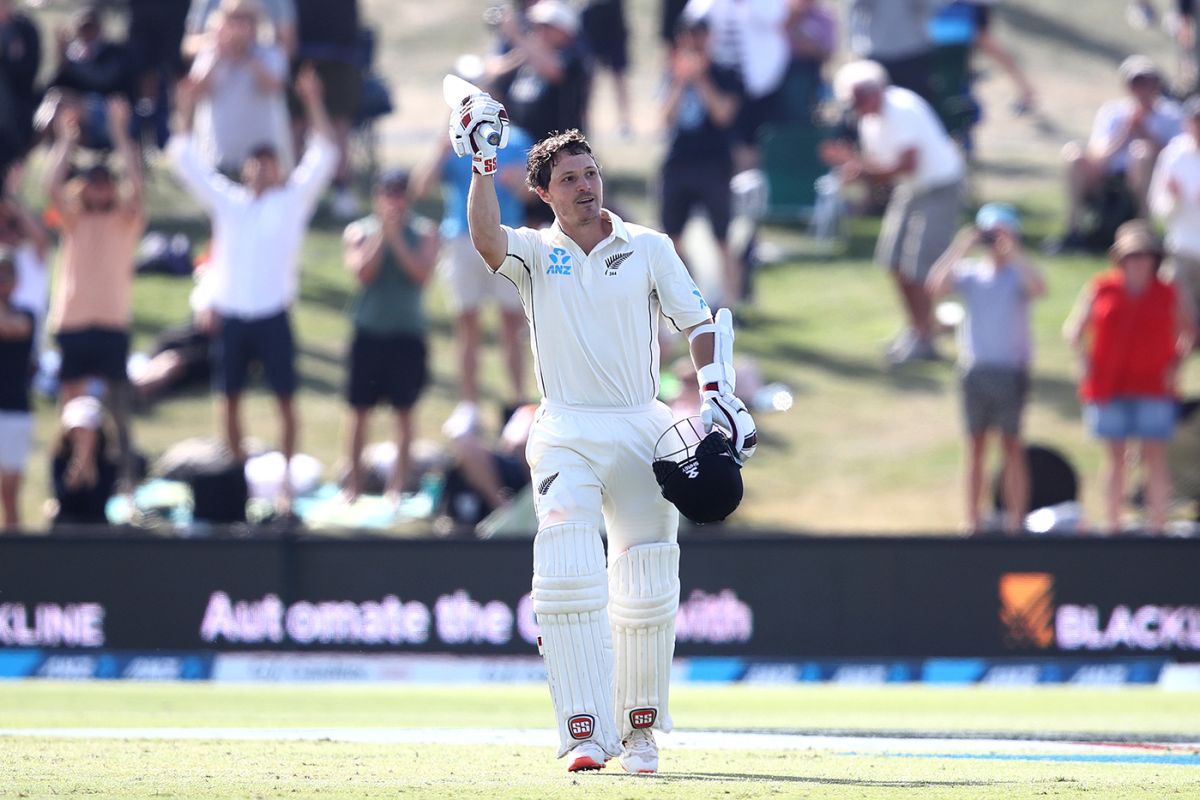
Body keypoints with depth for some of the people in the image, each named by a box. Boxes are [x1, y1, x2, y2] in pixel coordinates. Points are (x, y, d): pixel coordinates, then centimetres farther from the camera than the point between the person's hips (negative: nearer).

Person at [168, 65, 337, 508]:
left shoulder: (293, 200, 5)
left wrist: (313, 103, -11)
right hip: (230, 316, 2)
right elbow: (186, 160, 10)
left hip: (273, 316, -2)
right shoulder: (226, 201, 11)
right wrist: (186, 110, 3)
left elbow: (323, 157, -3)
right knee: (230, 396, 6)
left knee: (285, 398, -2)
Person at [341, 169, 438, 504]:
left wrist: (397, 238, -16)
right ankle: (354, 480, 14)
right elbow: (362, 272, -12)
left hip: (407, 333, -1)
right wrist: (381, 235, -16)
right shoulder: (359, 231, 2)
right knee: (360, 408, 5)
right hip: (368, 331, 1)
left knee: (404, 410, 3)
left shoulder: (423, 232, 0)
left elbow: (422, 274, -13)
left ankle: (400, 481, 11)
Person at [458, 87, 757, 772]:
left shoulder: (649, 247, 8)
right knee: (569, 579, -18)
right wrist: (483, 163, -25)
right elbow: (486, 238, -17)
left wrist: (718, 392, -8)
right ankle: (587, 733, -21)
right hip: (566, 435, -2)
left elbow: (700, 322, 6)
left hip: (642, 432, 2)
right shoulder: (534, 253, 5)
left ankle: (639, 729, 19)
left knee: (646, 589, 4)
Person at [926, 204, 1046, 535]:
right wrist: (959, 249, -11)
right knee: (976, 446, 8)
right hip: (974, 369, 3)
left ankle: (1016, 520, 4)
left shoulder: (1019, 274, -1)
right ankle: (973, 521, 13)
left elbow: (1038, 288, -23)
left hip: (1010, 369, -3)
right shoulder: (969, 272, 6)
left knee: (1012, 446, 0)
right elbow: (935, 287, -9)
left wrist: (1012, 251, -19)